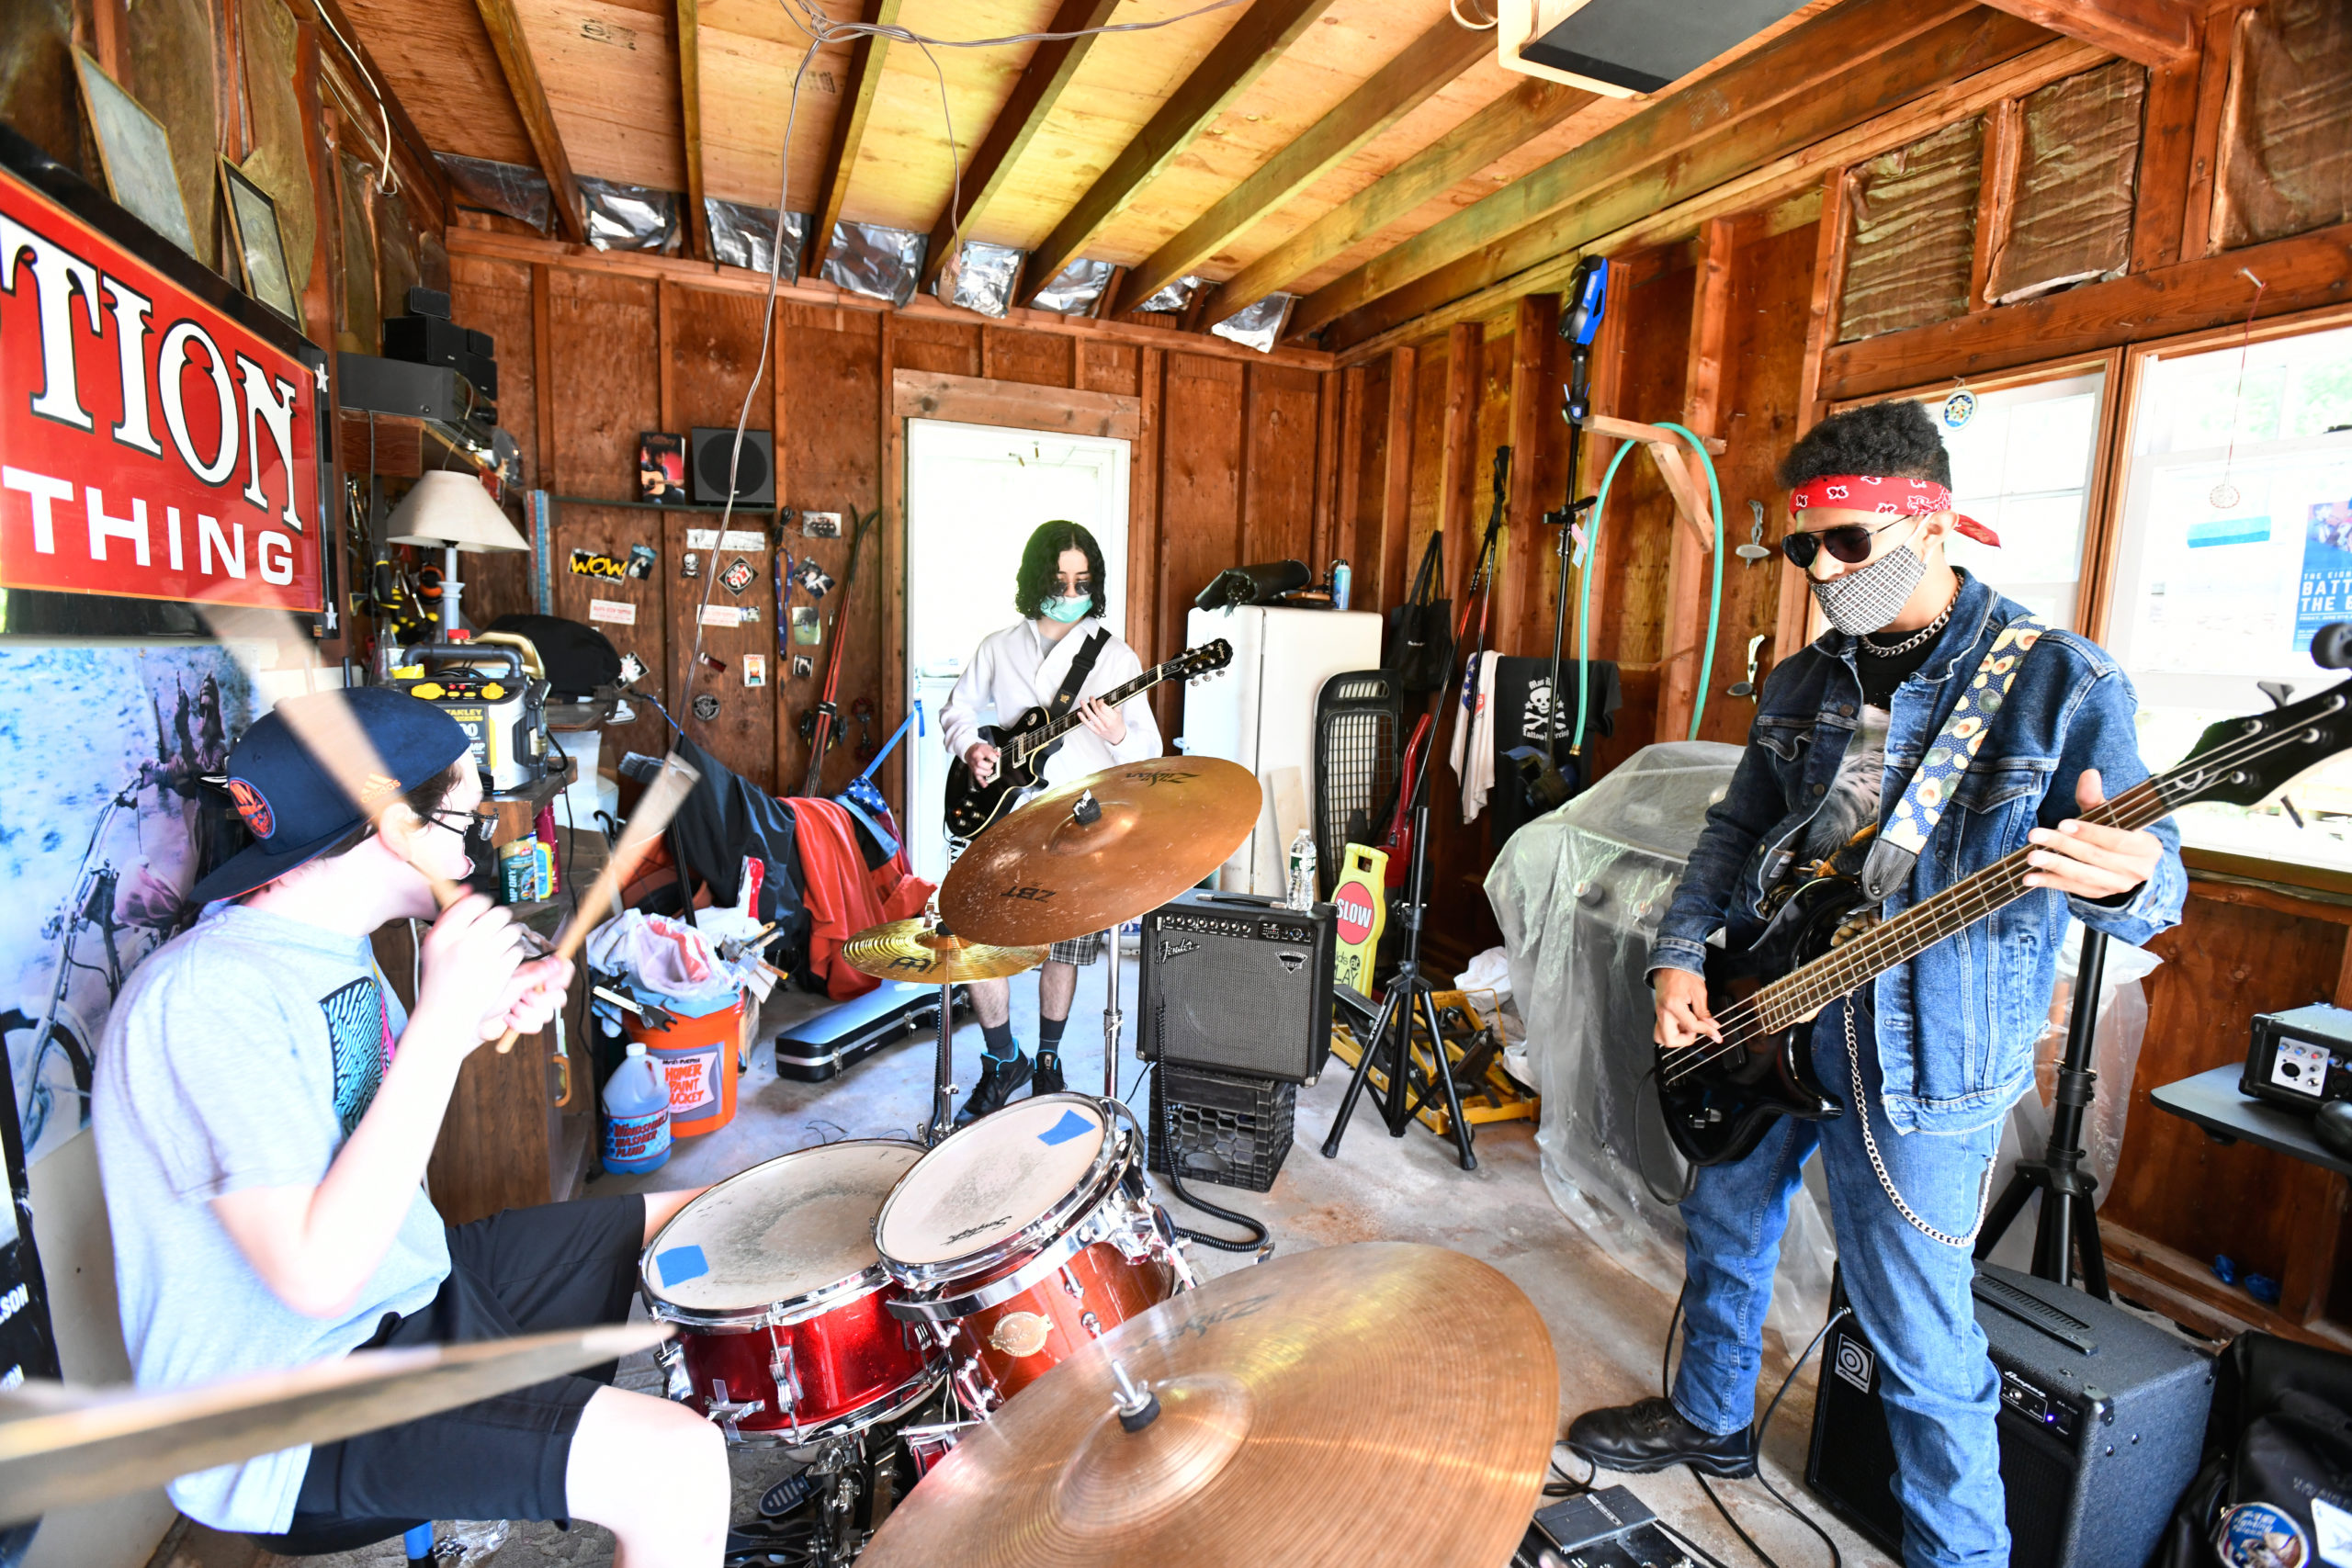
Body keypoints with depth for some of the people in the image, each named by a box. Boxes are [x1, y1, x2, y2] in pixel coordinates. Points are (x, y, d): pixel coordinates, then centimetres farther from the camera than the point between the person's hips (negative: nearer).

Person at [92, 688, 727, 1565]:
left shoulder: (332, 943, 3)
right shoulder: (206, 992, -25)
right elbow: (317, 1275, -30)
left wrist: (478, 1026, -1)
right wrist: (440, 1018, -30)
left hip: (415, 1282, 9)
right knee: (676, 1465, -25)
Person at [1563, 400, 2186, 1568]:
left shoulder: (2059, 683, -11)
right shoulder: (1803, 684, 6)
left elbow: (2153, 881, -13)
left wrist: (2125, 877, -37)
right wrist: (1681, 953, -1)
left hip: (1920, 1071, -6)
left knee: (1920, 1342, 6)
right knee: (1724, 1222, 23)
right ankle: (1710, 1420, 49)